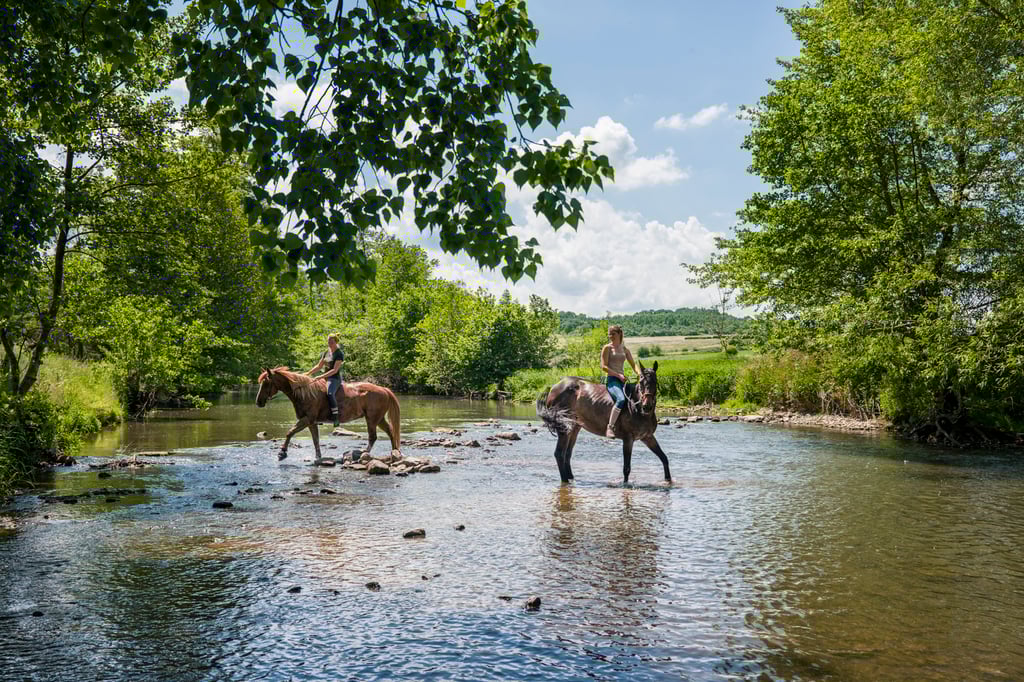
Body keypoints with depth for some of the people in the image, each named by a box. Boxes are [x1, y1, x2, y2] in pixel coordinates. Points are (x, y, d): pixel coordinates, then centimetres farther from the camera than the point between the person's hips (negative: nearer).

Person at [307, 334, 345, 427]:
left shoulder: (339, 353, -11)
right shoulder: (326, 353, 13)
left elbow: (335, 370, -19)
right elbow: (319, 366, 21)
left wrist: (321, 376, -26)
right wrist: (308, 373, 9)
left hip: (335, 378, -9)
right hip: (325, 378, 9)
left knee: (329, 394, -35)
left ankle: (335, 417, -34)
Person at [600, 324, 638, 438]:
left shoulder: (625, 349, 17)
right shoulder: (607, 348, 1)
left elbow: (633, 364, 16)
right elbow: (603, 367, -7)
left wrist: (638, 373, -6)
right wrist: (618, 375, -15)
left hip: (622, 381, 6)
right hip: (612, 380, -6)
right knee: (621, 399, -33)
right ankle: (609, 428, -31)